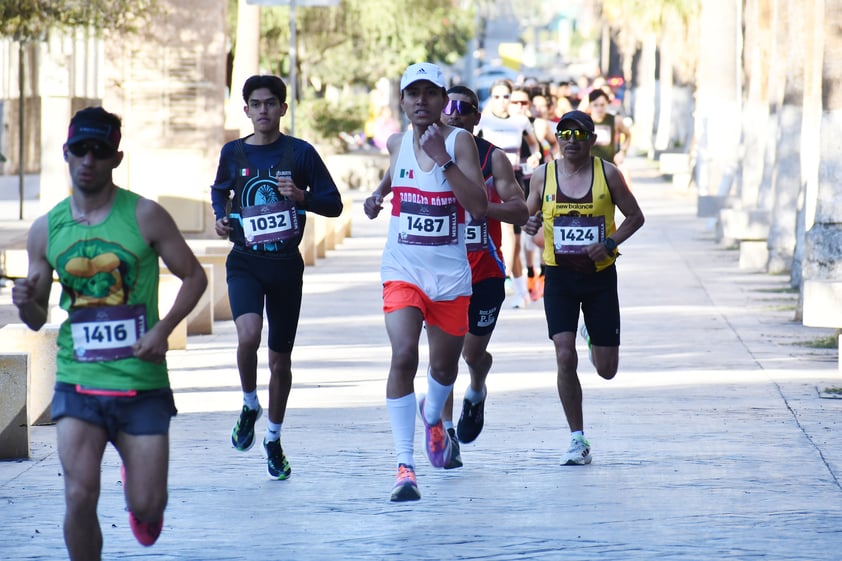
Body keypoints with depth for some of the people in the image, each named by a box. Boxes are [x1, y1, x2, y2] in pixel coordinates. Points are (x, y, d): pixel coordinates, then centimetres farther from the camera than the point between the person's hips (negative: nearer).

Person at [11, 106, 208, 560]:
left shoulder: (144, 216, -4)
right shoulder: (46, 229, 4)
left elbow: (194, 276, 4)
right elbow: (38, 318, 11)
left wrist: (163, 329, -11)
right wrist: (25, 304, -12)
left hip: (142, 383, -1)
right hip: (77, 382, 1)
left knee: (147, 508, 3)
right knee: (80, 497, -16)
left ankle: (137, 487, 41)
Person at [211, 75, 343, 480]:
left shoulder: (300, 153, -1)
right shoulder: (233, 153, 3)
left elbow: (333, 203, 2)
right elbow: (219, 190, 23)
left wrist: (302, 196, -17)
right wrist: (220, 217, 2)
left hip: (286, 264, 0)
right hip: (245, 262, 0)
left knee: (281, 359, 8)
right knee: (248, 336, -26)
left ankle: (273, 439, 27)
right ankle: (249, 406, 1)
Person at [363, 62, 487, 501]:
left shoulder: (459, 141, -11)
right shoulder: (398, 143, 2)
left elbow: (479, 208, -23)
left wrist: (443, 159, -29)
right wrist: (377, 194, 9)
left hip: (450, 275, -1)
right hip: (403, 271, 1)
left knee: (444, 366, 18)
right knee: (403, 357, -20)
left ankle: (432, 416, 54)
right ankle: (404, 465, -21)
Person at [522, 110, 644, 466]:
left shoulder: (608, 173, -4)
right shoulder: (543, 175, -1)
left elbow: (635, 217, 3)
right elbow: (529, 215, 13)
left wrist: (610, 244, -13)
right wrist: (530, 225, -12)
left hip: (600, 277, 0)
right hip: (560, 277, 0)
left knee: (606, 369, 6)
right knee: (565, 358, -14)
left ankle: (595, 341, 44)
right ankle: (578, 441, -4)